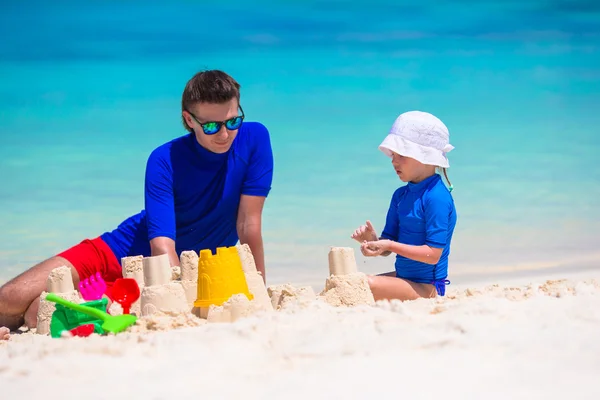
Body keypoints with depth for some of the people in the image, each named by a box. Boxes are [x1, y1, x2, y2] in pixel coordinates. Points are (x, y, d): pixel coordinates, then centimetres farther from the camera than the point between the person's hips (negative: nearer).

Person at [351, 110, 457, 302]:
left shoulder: (437, 197, -17)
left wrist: (390, 245, -26)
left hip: (426, 286, -9)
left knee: (368, 285, -30)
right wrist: (373, 240, -11)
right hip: (403, 276, 9)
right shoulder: (401, 195, 10)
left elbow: (433, 254, -21)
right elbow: (388, 247, 11)